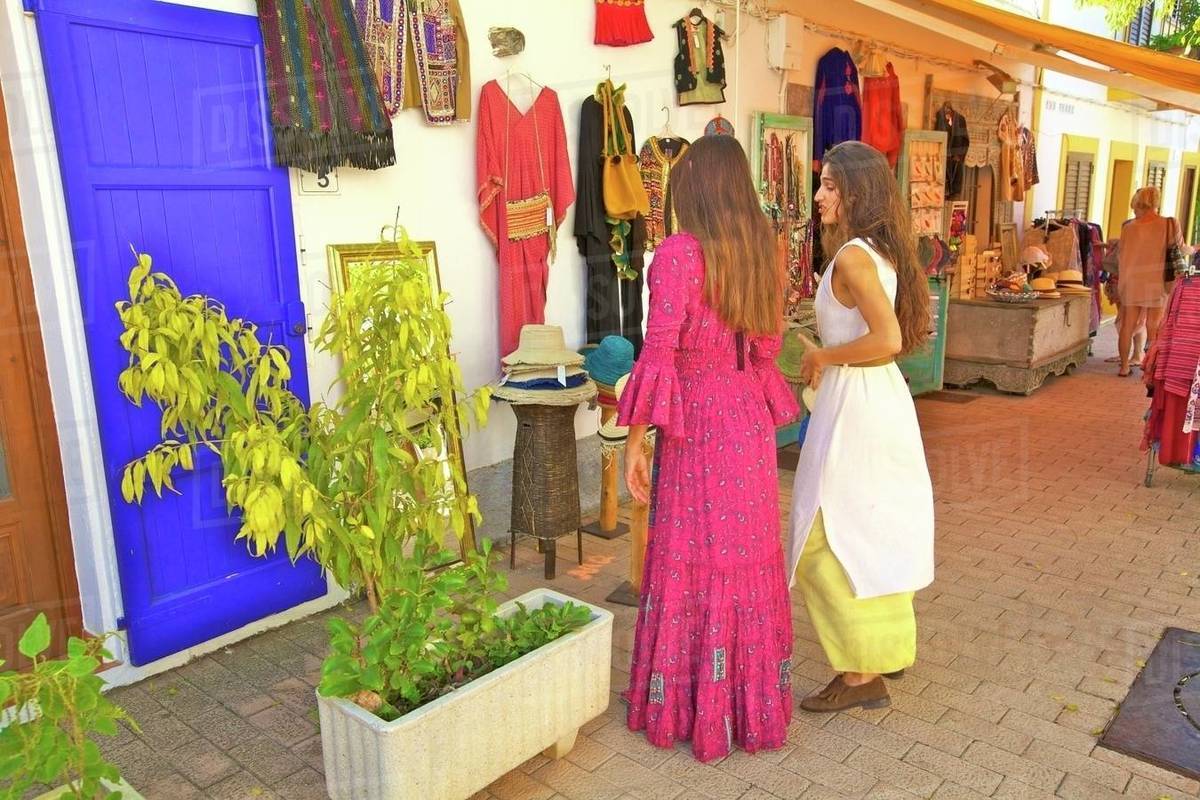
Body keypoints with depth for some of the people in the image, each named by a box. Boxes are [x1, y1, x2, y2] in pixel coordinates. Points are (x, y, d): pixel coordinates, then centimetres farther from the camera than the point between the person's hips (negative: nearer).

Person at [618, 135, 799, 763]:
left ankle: (691, 708, 21)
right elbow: (768, 345, 10)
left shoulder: (678, 253, -14)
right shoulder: (762, 250, 6)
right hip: (751, 421, 6)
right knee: (748, 558, 16)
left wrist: (635, 441, -11)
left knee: (692, 563, 6)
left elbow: (658, 354, -17)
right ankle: (754, 702, 31)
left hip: (696, 425, -6)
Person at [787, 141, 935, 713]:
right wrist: (828, 354, 12)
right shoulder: (882, 252, 10)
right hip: (882, 395, 10)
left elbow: (886, 339, -28)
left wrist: (821, 357, -15)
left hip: (856, 403, -10)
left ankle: (862, 673, 13)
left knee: (835, 538, 1)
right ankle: (886, 647, 35)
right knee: (877, 529, 20)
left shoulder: (852, 256, -18)